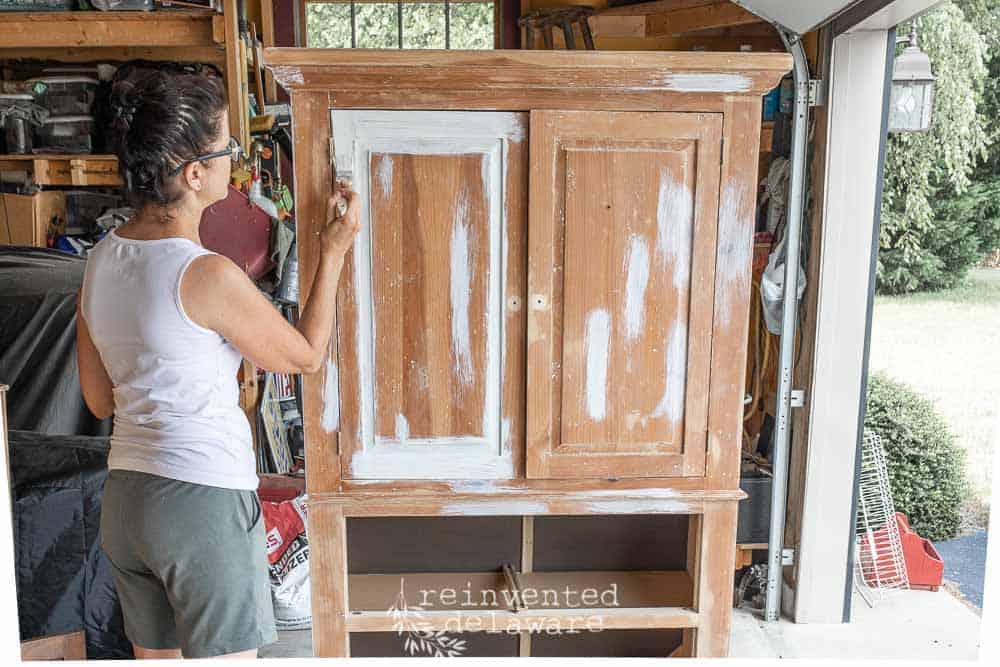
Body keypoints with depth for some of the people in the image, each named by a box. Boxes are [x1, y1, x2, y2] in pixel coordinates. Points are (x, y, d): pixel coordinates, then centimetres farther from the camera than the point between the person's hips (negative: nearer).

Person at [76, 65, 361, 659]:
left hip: (124, 500, 8)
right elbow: (307, 355, -6)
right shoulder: (209, 275, -21)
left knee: (158, 658, 22)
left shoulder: (102, 259, 3)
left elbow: (100, 399, 11)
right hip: (204, 501, -8)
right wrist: (334, 252, 0)